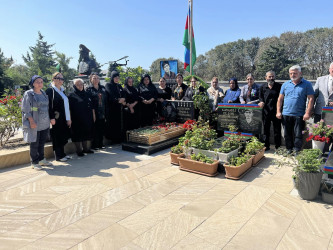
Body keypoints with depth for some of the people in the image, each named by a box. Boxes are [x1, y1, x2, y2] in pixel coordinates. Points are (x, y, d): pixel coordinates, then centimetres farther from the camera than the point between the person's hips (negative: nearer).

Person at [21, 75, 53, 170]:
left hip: (45, 124, 6)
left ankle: (41, 160, 26)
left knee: (42, 143, 13)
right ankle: (34, 162, 13)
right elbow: (26, 110, -10)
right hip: (35, 125, -6)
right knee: (34, 144, 2)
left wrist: (51, 118, 12)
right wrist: (32, 121, -17)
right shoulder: (28, 94, -6)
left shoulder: (43, 93, 12)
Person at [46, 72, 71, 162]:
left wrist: (68, 118, 13)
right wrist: (52, 118, -21)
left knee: (63, 137, 13)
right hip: (56, 119, -8)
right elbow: (49, 106, -14)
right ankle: (59, 156, 11)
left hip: (64, 119, 8)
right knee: (57, 137, 0)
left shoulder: (62, 91, 16)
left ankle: (62, 154, 25)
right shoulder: (50, 90, -8)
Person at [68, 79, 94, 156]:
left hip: (87, 119, 5)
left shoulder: (86, 94, 12)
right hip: (77, 120, -5)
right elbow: (69, 109, -7)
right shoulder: (71, 95, -3)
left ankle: (86, 148, 24)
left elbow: (92, 107, 15)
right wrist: (70, 119, -13)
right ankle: (79, 150, 11)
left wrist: (93, 116, 12)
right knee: (78, 135, 1)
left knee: (87, 133, 12)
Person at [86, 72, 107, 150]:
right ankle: (94, 145, 11)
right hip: (94, 113, -4)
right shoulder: (89, 89, -1)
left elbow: (106, 100, 12)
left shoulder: (103, 88, 13)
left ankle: (100, 144, 21)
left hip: (102, 113, 4)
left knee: (102, 129, 8)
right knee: (95, 129, 0)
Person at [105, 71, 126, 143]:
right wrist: (118, 100, -28)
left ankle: (119, 139, 11)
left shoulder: (119, 86, 18)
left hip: (119, 108, 6)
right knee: (112, 124, -5)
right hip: (111, 108, -6)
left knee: (119, 123, 5)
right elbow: (111, 96, -16)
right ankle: (113, 139, 2)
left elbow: (123, 96, 7)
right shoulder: (108, 85, -1)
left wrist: (124, 101, -13)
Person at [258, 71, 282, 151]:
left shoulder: (279, 86, 2)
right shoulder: (262, 87, 8)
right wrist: (261, 102, -10)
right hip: (266, 111, 2)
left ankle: (278, 146, 16)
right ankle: (266, 146, 19)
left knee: (277, 129, 5)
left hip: (276, 111, -2)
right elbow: (260, 96, 13)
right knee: (266, 129, 9)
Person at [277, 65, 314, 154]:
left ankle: (297, 152, 12)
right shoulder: (285, 84, 10)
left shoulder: (307, 84, 1)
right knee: (287, 135, 11)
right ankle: (289, 150, 24)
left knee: (298, 135, 1)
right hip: (286, 114, 3)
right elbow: (280, 99, 10)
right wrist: (278, 111, 3)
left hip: (299, 115, -3)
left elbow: (311, 99, -4)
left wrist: (307, 113, -11)